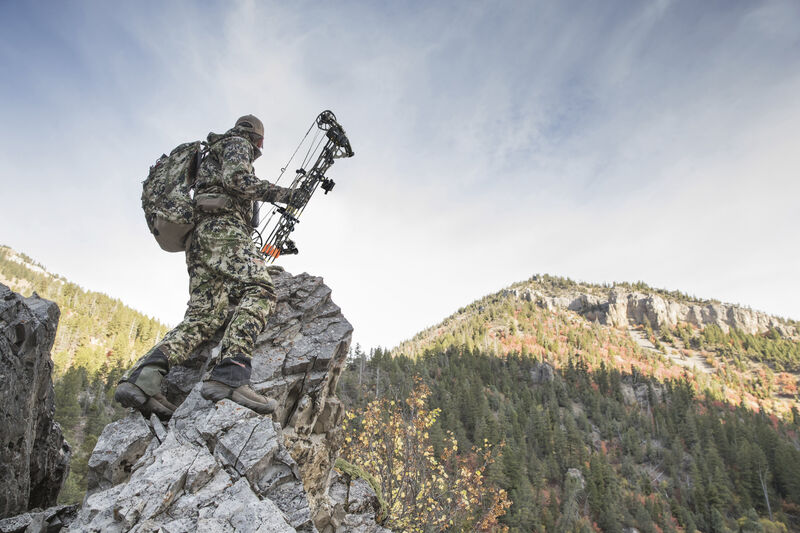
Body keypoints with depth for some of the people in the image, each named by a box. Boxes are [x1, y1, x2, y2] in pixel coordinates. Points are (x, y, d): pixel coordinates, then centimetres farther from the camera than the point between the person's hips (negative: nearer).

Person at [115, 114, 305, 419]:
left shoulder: (217, 154, 41)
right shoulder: (236, 144, 14)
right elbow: (234, 179, -9)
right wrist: (282, 194, -7)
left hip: (198, 239, 10)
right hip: (221, 227, -10)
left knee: (203, 317, -5)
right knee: (259, 290, -29)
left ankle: (140, 378, -21)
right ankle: (229, 374, -47)